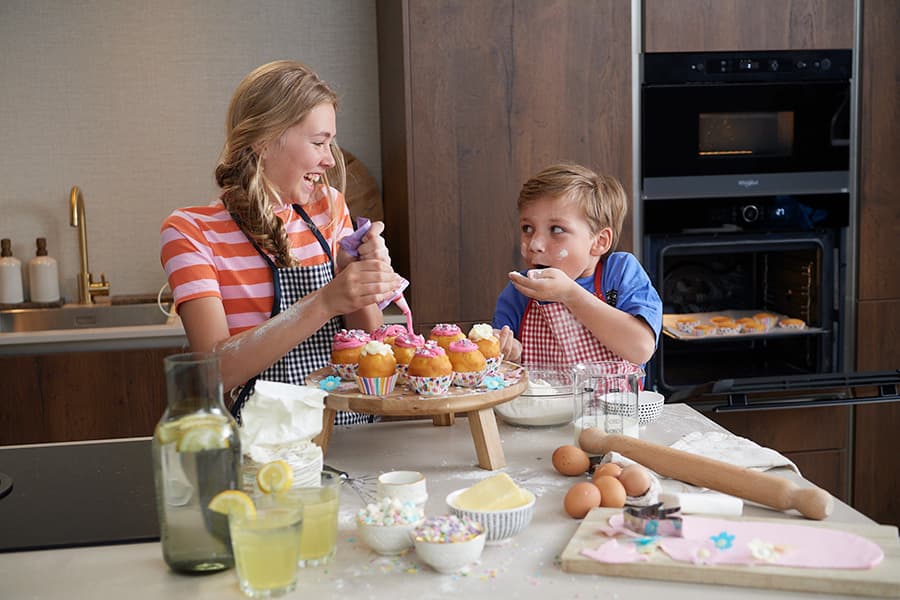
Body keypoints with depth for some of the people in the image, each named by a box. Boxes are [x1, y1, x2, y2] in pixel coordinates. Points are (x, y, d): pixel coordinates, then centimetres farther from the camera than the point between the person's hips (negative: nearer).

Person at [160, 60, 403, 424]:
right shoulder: (190, 231, -6)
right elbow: (218, 368, -17)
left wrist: (357, 273, -11)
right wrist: (325, 302, -26)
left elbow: (371, 342, 9)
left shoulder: (329, 207, 9)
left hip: (351, 427, 3)